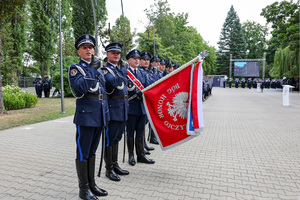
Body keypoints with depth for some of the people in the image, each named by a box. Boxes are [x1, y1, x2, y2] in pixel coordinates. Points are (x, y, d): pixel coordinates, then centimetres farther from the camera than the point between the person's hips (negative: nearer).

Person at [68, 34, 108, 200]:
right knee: (83, 153, 2)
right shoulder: (75, 68, -2)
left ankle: (92, 184, 27)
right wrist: (92, 68, -17)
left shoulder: (98, 68, 17)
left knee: (92, 151, 15)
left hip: (99, 116, 7)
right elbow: (82, 87, -21)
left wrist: (105, 113, 20)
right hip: (85, 116, -6)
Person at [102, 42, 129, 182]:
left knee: (116, 138, 16)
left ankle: (115, 165, 29)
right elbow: (112, 82, -25)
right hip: (112, 109, -8)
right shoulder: (104, 69, -7)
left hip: (123, 109, 8)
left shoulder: (123, 69, 18)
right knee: (109, 139, 1)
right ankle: (109, 169, 14)